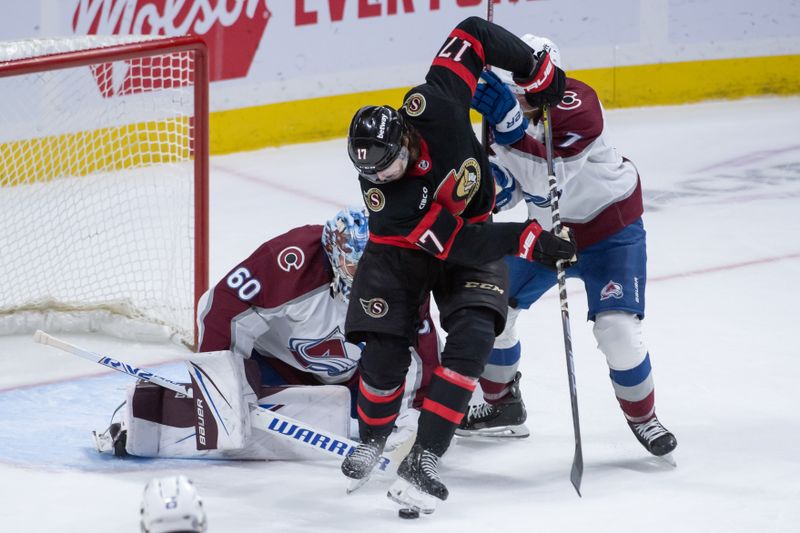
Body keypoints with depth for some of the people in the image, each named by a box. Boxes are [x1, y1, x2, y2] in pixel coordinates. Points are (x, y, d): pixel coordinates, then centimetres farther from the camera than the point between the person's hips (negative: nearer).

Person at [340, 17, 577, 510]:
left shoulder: (432, 107, -32)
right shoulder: (382, 196, -31)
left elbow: (475, 34, -20)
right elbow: (452, 243, -30)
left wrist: (537, 71, -19)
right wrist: (529, 239, -34)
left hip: (475, 230, 2)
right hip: (404, 248, -2)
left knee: (473, 337, -19)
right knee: (385, 352, -12)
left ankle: (423, 461, -21)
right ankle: (373, 440, 21)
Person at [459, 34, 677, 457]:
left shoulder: (577, 104, -32)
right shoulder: (510, 106, -10)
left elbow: (550, 177, -43)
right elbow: (514, 182, -2)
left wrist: (511, 125, -55)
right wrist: (497, 184, -27)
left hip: (609, 228, -7)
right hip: (546, 227, 7)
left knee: (616, 328, -18)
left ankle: (642, 417, 8)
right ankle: (501, 404, 28)